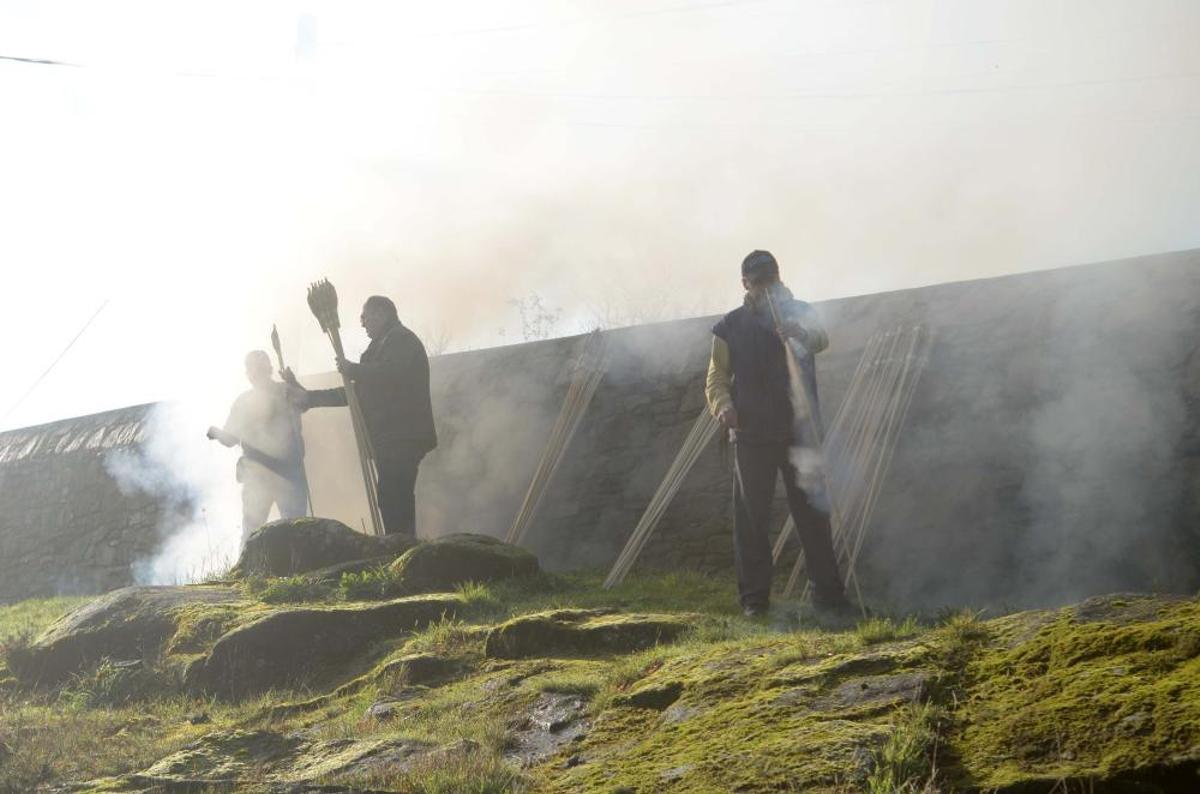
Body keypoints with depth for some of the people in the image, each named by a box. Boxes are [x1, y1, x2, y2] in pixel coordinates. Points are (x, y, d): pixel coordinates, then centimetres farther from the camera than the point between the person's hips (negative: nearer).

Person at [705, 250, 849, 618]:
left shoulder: (799, 313, 7)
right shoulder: (731, 327, 7)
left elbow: (821, 339, -15)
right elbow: (717, 378, 5)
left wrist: (800, 333, -38)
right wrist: (723, 407, -17)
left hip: (797, 430, 0)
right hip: (752, 433, 0)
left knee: (812, 511, 1)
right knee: (752, 516, 0)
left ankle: (827, 590, 6)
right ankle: (754, 596, 5)